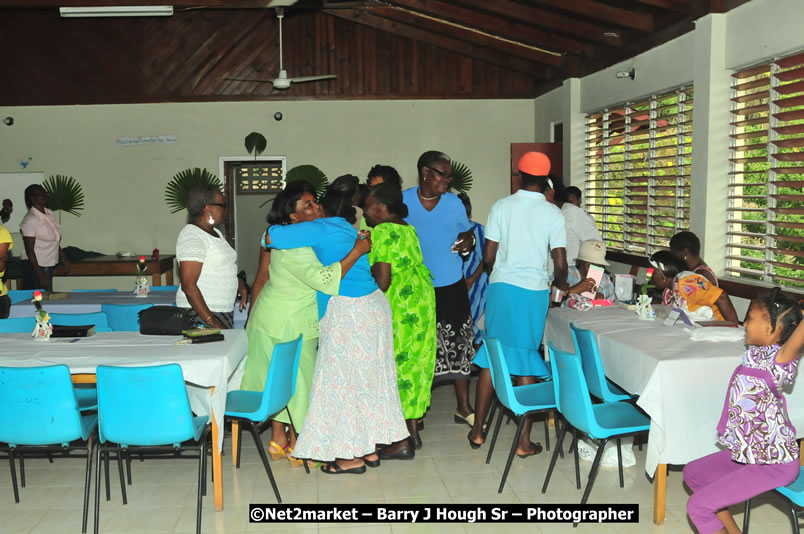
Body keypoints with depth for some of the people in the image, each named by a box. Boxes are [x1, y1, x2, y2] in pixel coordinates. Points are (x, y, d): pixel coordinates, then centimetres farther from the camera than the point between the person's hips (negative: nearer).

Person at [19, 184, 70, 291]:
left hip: (48, 265, 8)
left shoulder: (49, 213, 6)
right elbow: (29, 250, -18)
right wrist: (40, 276, -21)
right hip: (36, 266, -8)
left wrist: (63, 258, 17)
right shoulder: (30, 219, -18)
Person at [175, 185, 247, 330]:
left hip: (224, 311, 9)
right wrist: (211, 322, -23)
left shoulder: (216, 232, 15)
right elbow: (188, 285, -20)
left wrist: (239, 283, 6)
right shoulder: (191, 235, -13)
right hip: (200, 313, -8)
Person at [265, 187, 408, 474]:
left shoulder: (321, 229, -5)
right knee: (368, 380, 13)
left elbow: (270, 237, -8)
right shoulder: (354, 233, 19)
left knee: (344, 381, 0)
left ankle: (353, 456, 6)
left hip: (347, 313, -9)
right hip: (373, 307, 9)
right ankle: (369, 448, 21)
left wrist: (285, 226, 12)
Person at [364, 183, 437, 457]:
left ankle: (402, 438, 6)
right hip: (422, 303, 9)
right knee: (414, 363, 14)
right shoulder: (407, 229, 13)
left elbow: (382, 280, -20)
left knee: (396, 366, 0)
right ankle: (413, 430, 23)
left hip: (399, 308, -9)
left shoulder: (381, 232, -14)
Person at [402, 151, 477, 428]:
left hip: (451, 285, 2)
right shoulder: (402, 201, -4)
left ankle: (464, 407, 17)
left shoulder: (454, 202, 3)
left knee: (459, 346, 5)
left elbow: (467, 232, 15)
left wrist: (468, 242, -8)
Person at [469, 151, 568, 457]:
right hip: (534, 292, -1)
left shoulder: (501, 207, 0)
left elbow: (488, 257, 0)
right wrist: (560, 284, 17)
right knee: (526, 361, 6)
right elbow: (560, 264, -5)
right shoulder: (552, 212, -3)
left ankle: (477, 431, 19)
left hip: (500, 288, 2)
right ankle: (524, 442, 10)